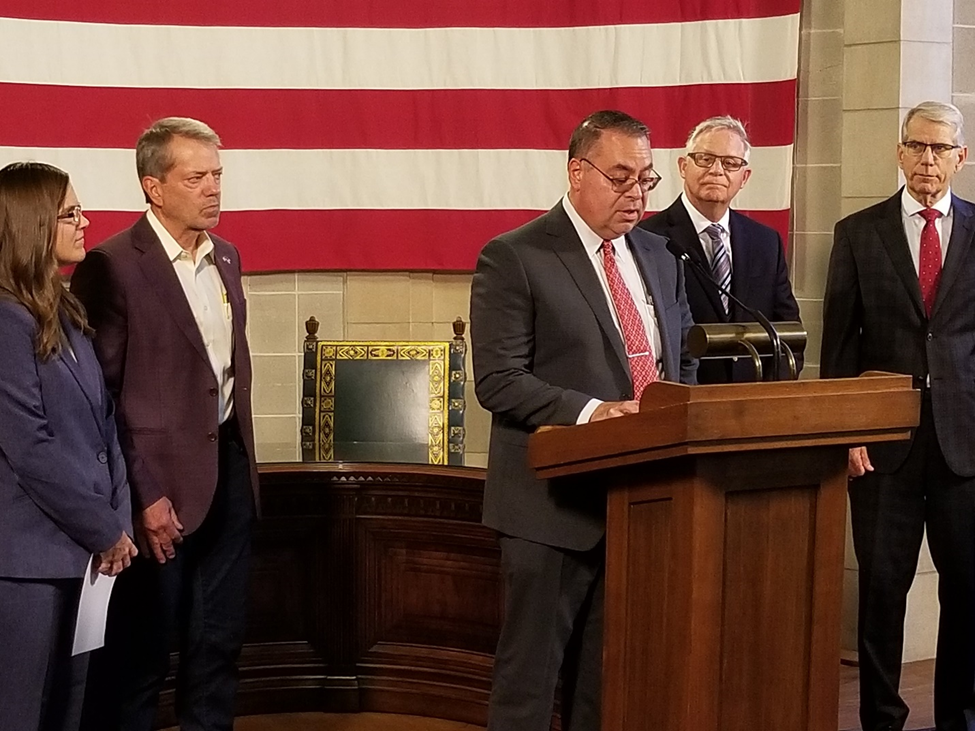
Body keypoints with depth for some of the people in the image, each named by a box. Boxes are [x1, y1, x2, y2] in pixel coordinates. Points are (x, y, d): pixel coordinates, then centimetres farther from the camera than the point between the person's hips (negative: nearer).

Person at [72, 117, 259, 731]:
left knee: (219, 644, 16)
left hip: (229, 471, 7)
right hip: (161, 480, -7)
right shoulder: (113, 266, -13)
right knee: (140, 651, 7)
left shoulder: (226, 257, 10)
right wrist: (142, 495, -16)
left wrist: (242, 458, 13)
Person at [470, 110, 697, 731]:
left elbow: (684, 361, 19)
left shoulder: (657, 256, 13)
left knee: (610, 675, 14)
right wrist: (590, 412, -25)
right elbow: (498, 381, -13)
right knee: (531, 671, 3)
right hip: (557, 502, -6)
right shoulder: (515, 258, -8)